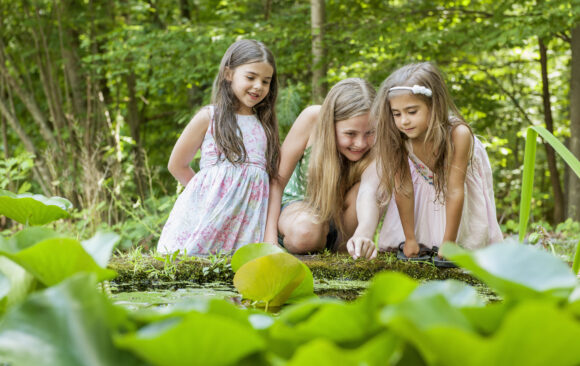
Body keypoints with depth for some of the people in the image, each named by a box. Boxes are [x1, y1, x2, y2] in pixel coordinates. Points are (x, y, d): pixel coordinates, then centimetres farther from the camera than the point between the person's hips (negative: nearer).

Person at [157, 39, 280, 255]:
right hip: (210, 211, -3)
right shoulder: (209, 118, 3)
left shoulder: (265, 124, 15)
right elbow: (177, 166, 9)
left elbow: (275, 175, 16)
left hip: (248, 217, 3)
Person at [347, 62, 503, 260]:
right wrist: (410, 239, -19)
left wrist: (448, 244, -31)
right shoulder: (398, 138, -32)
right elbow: (403, 189, -24)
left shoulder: (457, 134, -41)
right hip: (423, 182, 3)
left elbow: (455, 192, -36)